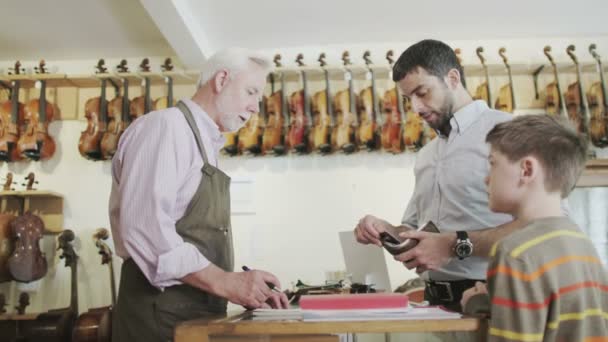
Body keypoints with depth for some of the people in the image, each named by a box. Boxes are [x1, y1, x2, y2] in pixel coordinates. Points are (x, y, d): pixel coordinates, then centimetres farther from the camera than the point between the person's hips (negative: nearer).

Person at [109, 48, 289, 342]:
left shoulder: (207, 147, 16)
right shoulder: (165, 126, -13)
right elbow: (144, 230, -25)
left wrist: (242, 289, 7)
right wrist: (223, 281, -23)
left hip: (199, 315, 9)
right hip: (160, 315, -9)